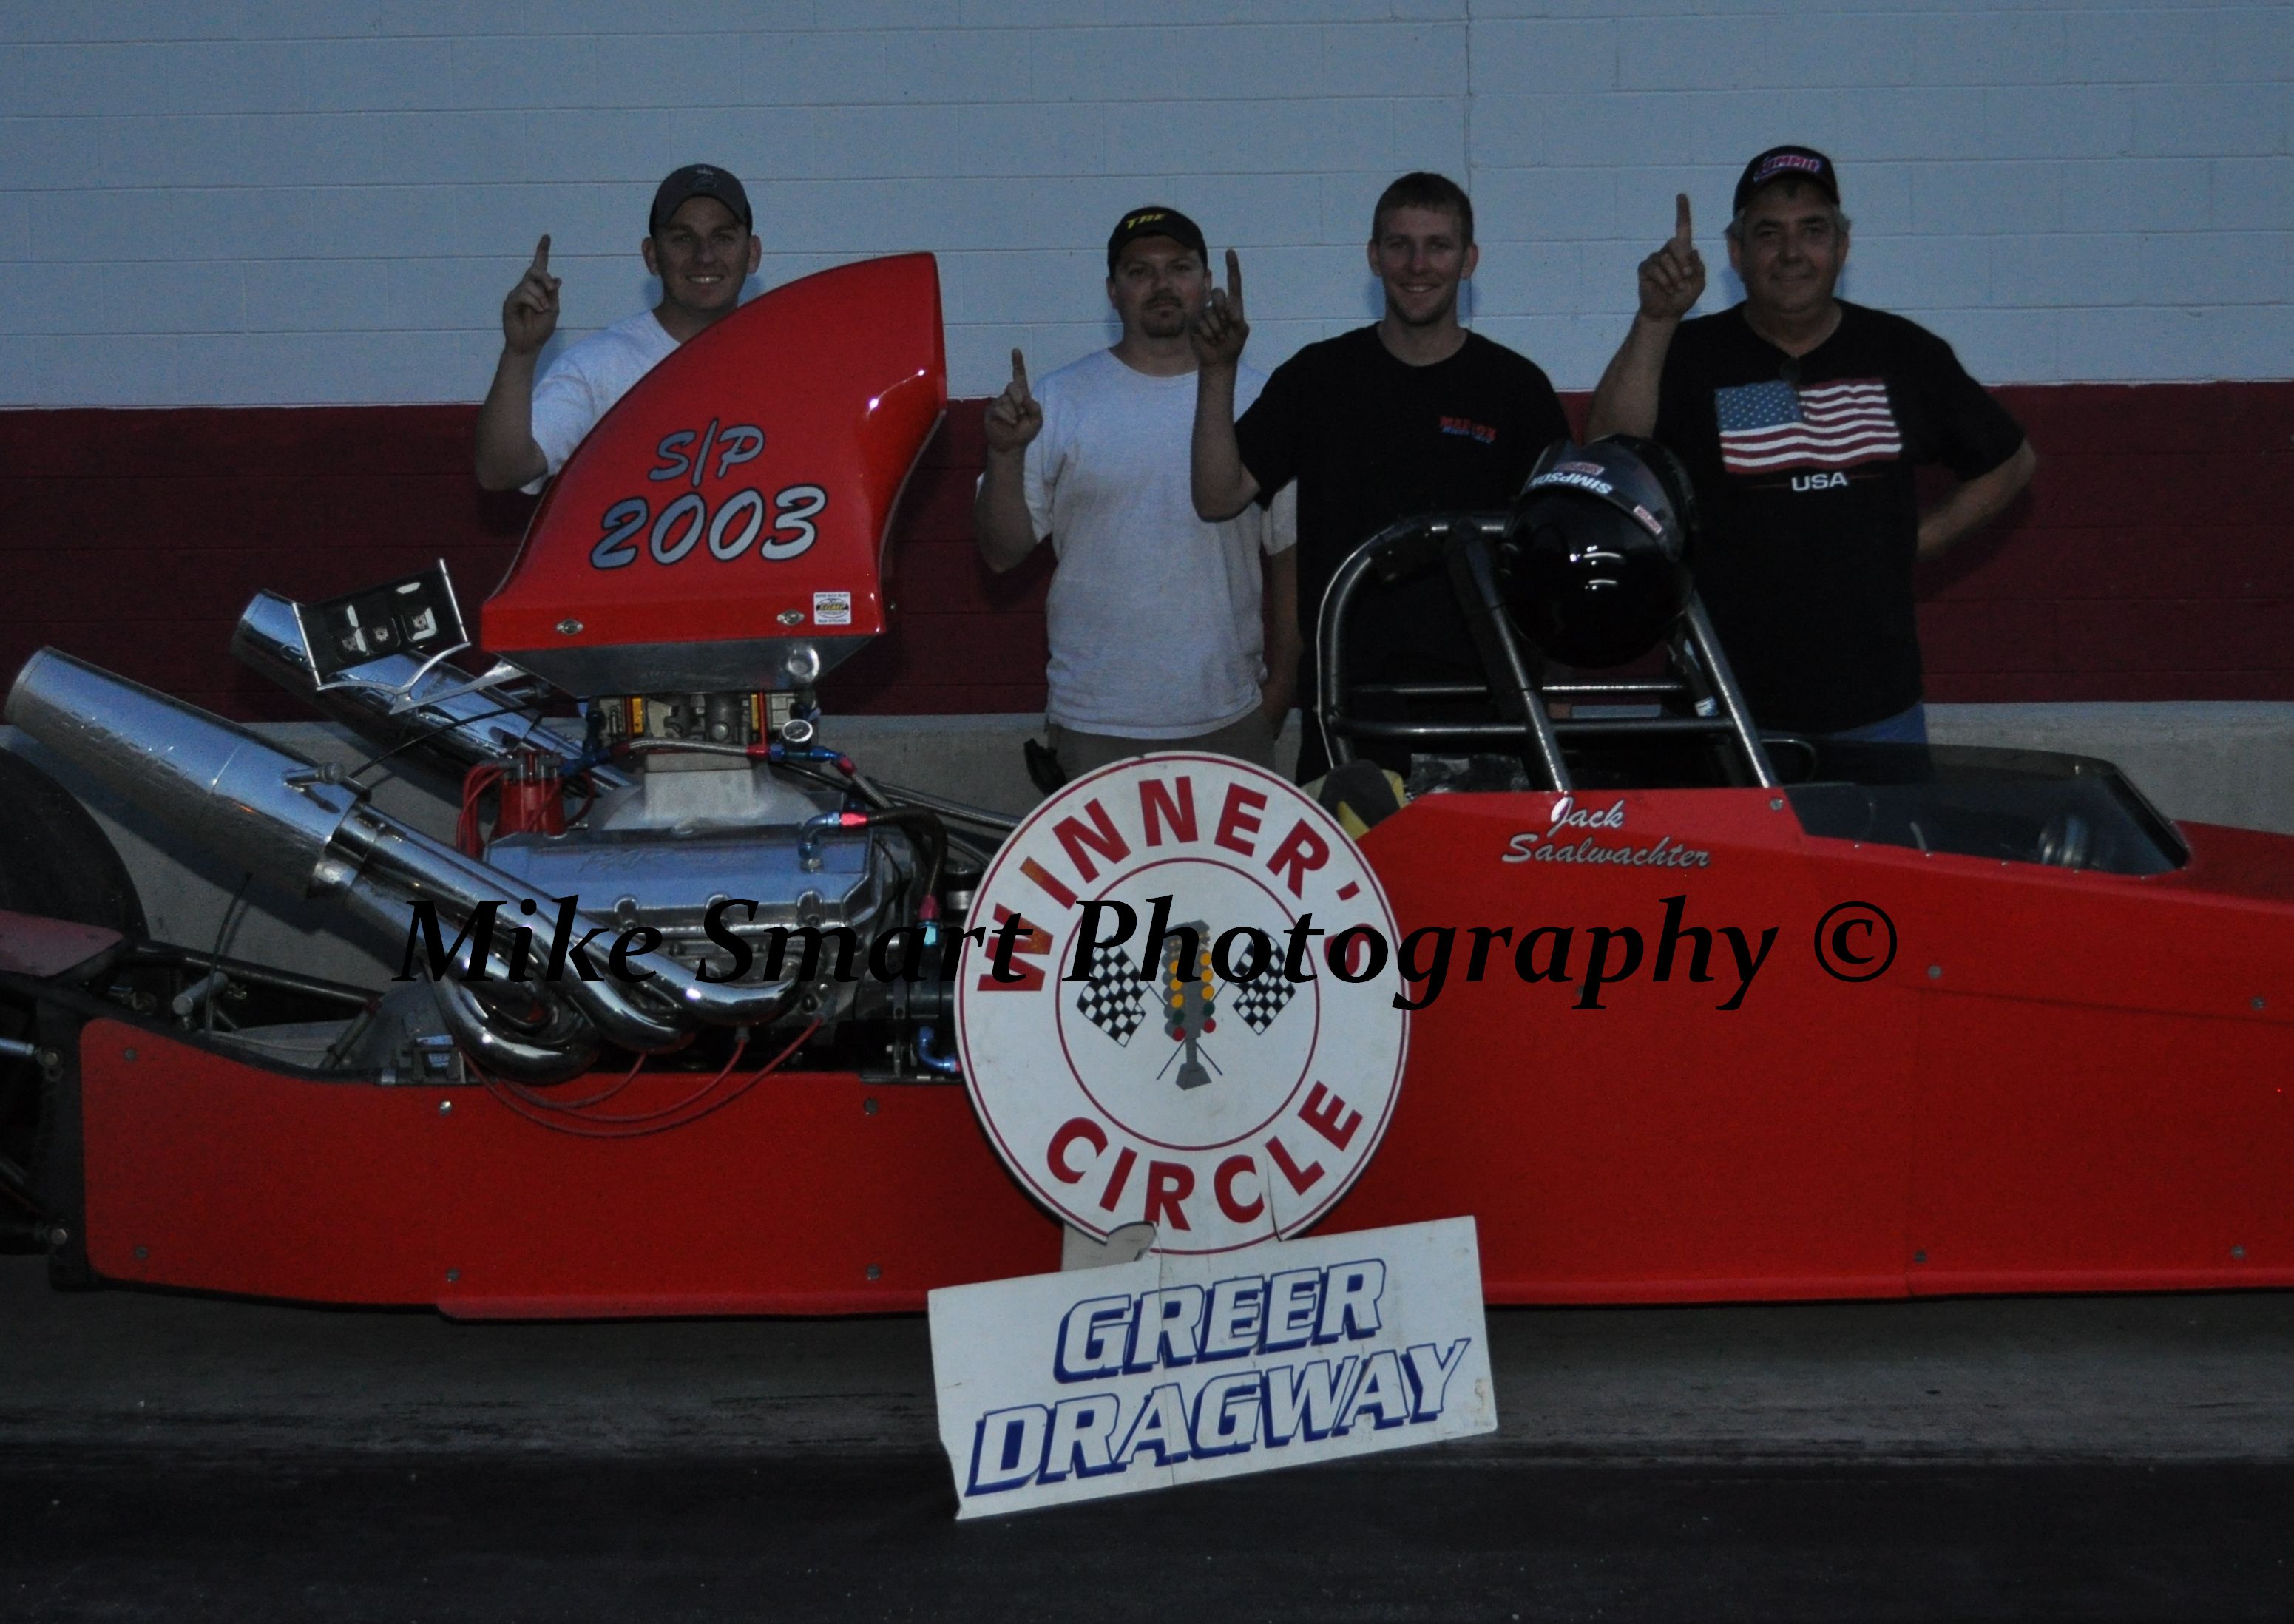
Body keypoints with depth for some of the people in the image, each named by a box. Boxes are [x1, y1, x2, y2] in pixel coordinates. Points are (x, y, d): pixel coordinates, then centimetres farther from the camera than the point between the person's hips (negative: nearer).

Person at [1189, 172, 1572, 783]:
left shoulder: (1515, 386, 6)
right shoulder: (1317, 377, 7)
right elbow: (1218, 497, 1)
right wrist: (1218, 372, -11)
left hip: (1478, 688, 0)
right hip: (1345, 692, 0)